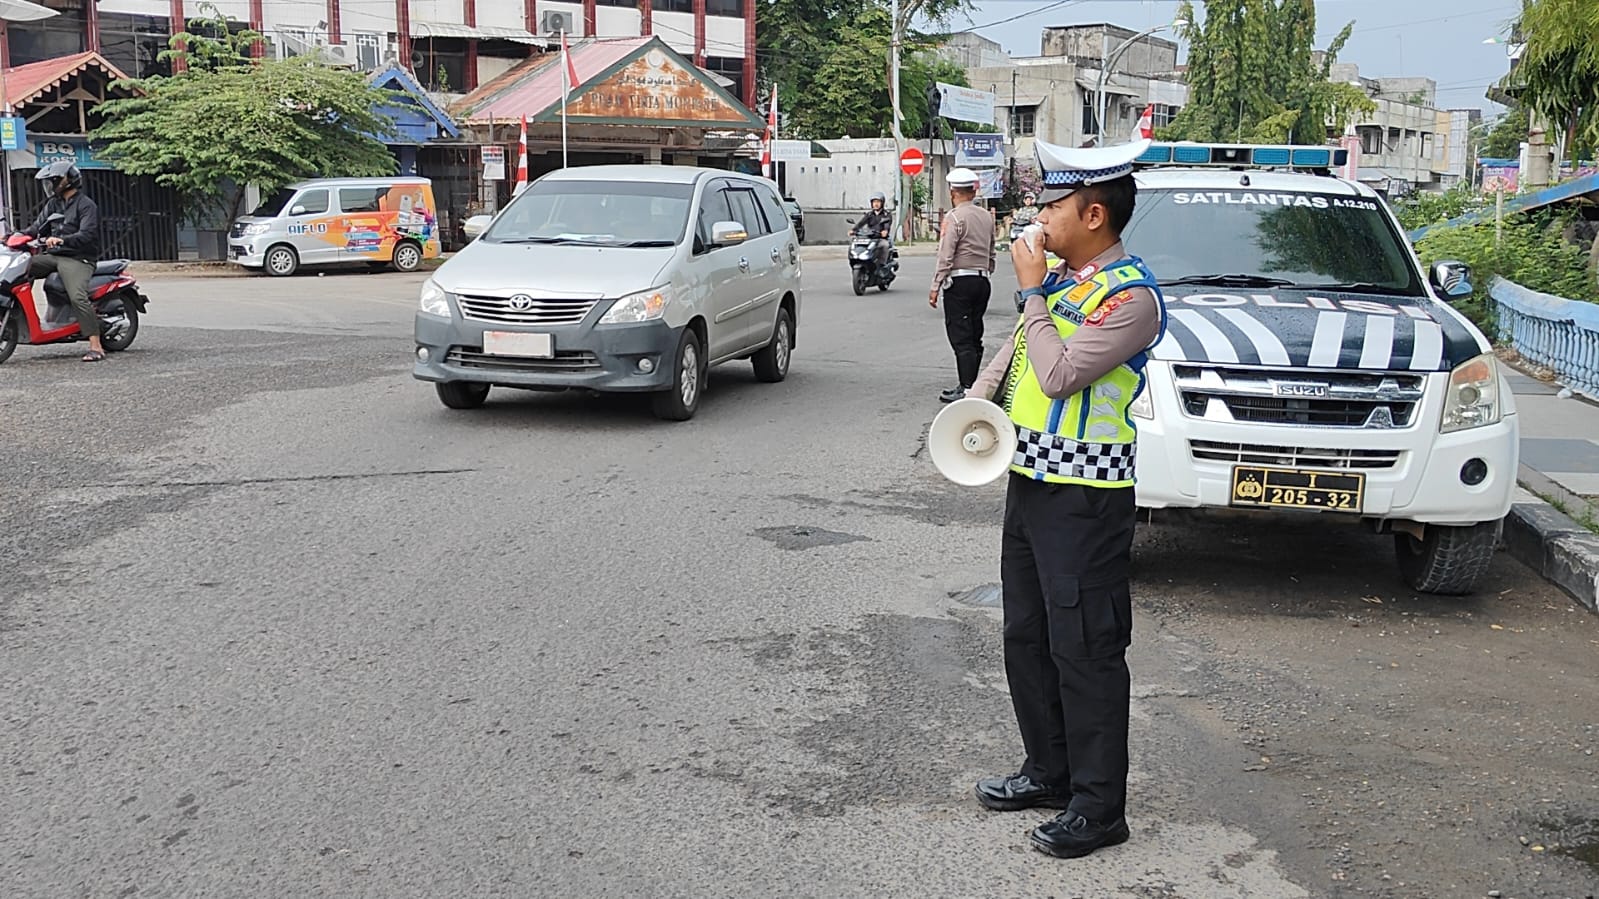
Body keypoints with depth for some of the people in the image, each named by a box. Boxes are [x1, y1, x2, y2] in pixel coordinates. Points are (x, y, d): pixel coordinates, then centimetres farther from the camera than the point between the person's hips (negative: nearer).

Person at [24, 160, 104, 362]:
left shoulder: (86, 205, -5)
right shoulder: (53, 203, 20)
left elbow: (87, 235, -18)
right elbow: (38, 226, 18)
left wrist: (61, 240, -33)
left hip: (77, 258, -8)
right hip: (53, 256, 8)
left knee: (78, 298, -26)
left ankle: (96, 347, -29)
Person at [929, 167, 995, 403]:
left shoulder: (954, 217, -11)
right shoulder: (987, 216, 11)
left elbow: (946, 256, -14)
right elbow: (991, 253, 16)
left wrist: (935, 286, -11)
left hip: (959, 281, -7)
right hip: (982, 280, 7)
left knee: (961, 337, -6)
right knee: (975, 337, 11)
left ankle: (967, 390, -9)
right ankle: (970, 386, 16)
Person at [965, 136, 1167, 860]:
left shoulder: (1131, 296, -17)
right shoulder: (1056, 275, 9)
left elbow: (1060, 373, -24)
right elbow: (1016, 348, 24)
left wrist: (1031, 291, -14)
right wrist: (977, 404, 8)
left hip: (1086, 496, -9)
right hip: (1030, 478, 9)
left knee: (1085, 650, -2)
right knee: (1026, 636, 17)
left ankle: (1098, 807, 10)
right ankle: (1048, 771, 33)